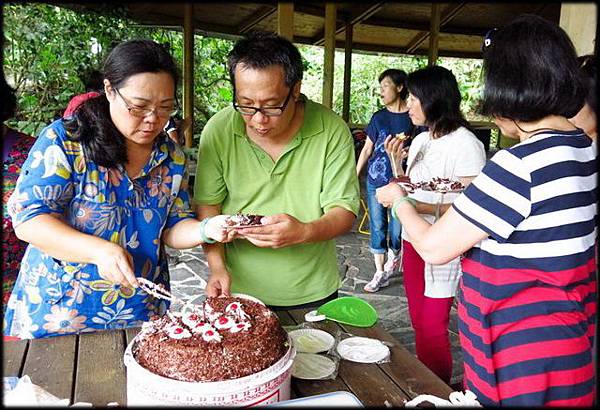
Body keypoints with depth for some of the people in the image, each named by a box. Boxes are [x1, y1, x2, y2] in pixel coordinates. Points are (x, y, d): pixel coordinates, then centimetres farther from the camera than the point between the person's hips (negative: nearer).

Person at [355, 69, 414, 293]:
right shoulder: (378, 117, 6)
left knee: (397, 227, 3)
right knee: (377, 226, 6)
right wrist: (354, 176, 10)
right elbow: (367, 149, 11)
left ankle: (394, 256, 35)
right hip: (375, 179, 3)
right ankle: (380, 273, 17)